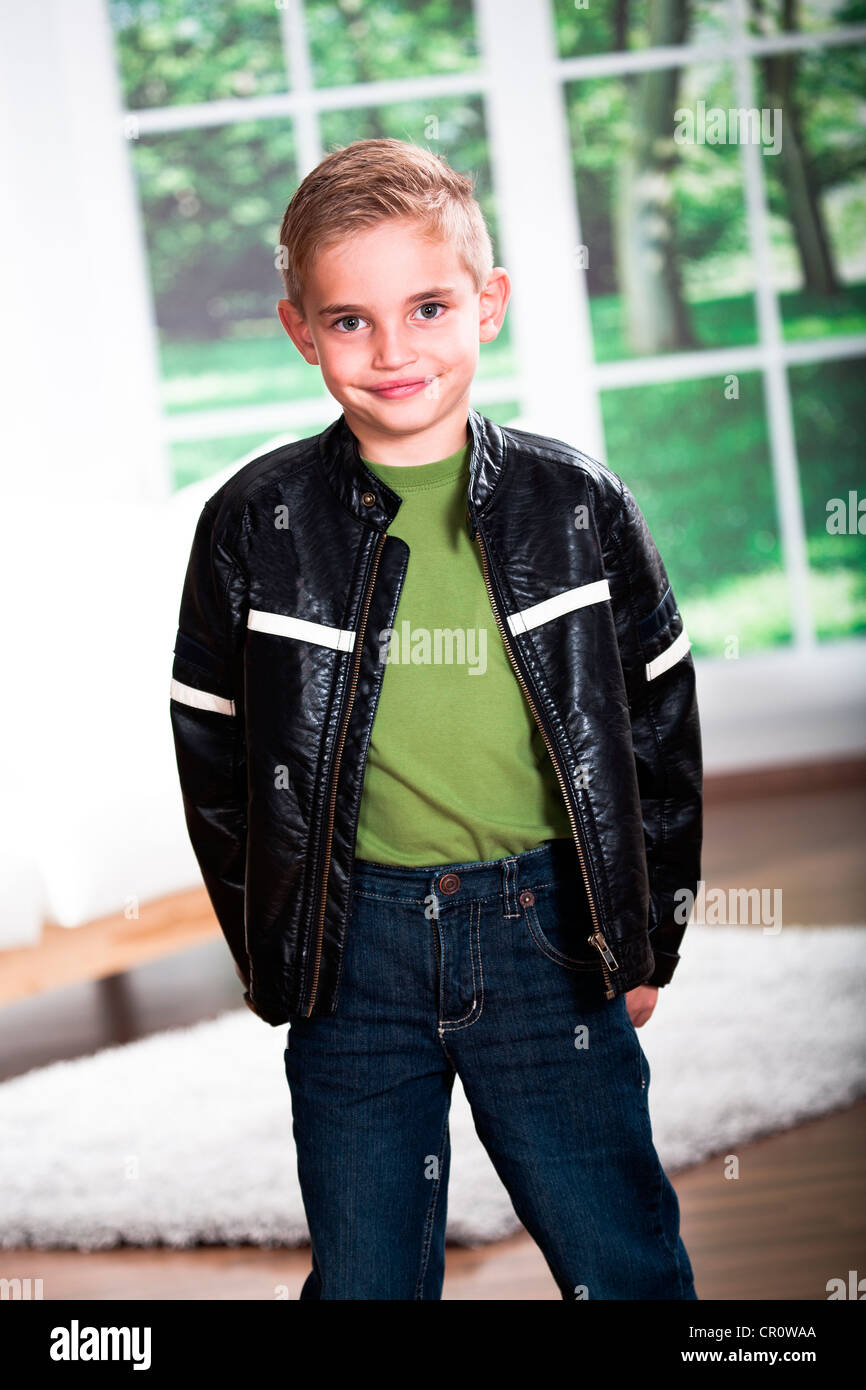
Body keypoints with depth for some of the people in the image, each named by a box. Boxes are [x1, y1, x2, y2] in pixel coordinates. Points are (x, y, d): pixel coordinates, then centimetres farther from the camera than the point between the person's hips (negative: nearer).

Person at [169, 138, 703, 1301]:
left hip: (548, 932, 0)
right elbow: (213, 757, 5)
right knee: (365, 1276, 10)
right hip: (356, 939, 0)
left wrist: (647, 937, 7)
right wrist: (274, 957, 5)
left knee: (627, 1268, 7)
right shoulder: (255, 526, -4)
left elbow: (661, 724, 6)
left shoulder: (580, 506, -2)